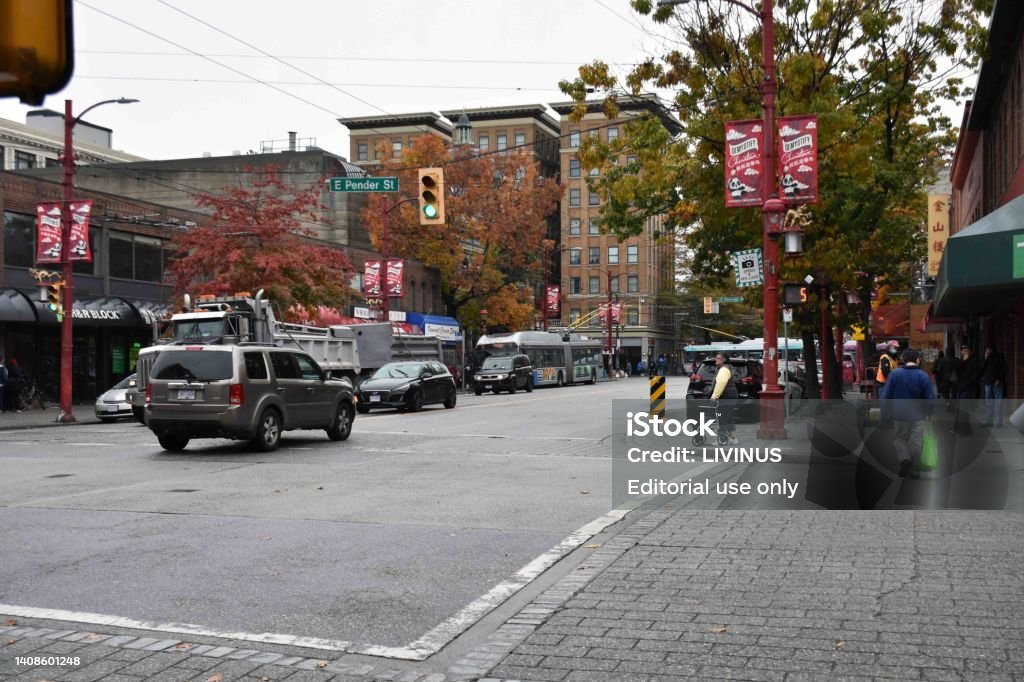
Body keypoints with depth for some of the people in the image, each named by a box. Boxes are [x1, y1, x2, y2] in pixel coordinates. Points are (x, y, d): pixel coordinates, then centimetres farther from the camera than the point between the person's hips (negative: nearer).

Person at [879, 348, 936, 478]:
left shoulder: (894, 373, -5)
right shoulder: (923, 376, -6)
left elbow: (885, 396, -4)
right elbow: (930, 398, -3)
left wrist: (885, 414, 7)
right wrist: (929, 412, 14)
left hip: (900, 414, 0)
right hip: (918, 415, 0)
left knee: (900, 438, 17)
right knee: (916, 442, 9)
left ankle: (904, 458, -8)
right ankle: (915, 471, 14)